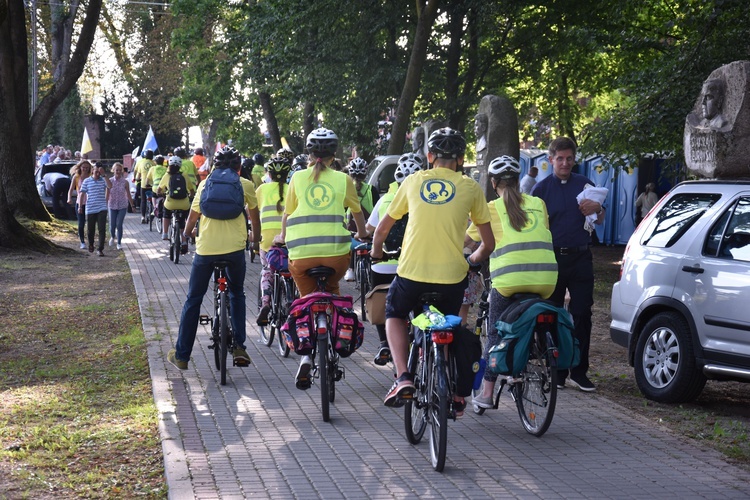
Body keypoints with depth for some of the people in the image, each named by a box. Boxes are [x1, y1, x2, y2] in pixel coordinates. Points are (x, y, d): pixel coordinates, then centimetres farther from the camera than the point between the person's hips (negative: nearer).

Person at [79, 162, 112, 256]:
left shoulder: (103, 180, 3)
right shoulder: (87, 181, 3)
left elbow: (110, 186, -17)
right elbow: (82, 193, 5)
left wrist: (103, 175, -19)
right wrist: (80, 206, 1)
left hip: (102, 209, -1)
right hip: (90, 209, 1)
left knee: (102, 229, -9)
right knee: (91, 229, 12)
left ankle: (100, 249, -7)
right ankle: (91, 244, 37)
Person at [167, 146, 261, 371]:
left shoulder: (205, 184, 11)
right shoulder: (245, 185, 8)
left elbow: (193, 216, 16)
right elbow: (254, 216, 16)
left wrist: (186, 234, 37)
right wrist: (256, 240, 34)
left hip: (205, 248, 0)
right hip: (234, 248, 0)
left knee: (193, 300, 11)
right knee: (237, 294, 22)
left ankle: (181, 355, 13)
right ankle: (239, 346, 9)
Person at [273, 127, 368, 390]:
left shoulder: (298, 178, 9)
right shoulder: (342, 179, 8)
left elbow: (287, 213, 19)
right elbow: (357, 211, 21)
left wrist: (282, 237, 39)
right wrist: (362, 234, 42)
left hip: (301, 252, 0)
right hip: (336, 250, 0)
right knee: (332, 290, 29)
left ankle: (307, 354, -4)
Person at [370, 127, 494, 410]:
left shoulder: (413, 182, 8)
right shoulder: (470, 187, 6)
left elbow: (382, 229, 17)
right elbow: (488, 244, 10)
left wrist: (376, 254, 37)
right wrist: (471, 260, 30)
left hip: (412, 272, 0)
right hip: (452, 275, 0)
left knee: (394, 315, 26)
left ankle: (403, 377, 7)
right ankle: (456, 393, 24)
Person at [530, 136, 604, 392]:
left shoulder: (584, 184, 9)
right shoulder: (541, 188, 4)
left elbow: (599, 221, 13)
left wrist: (597, 209, -10)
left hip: (580, 258, 1)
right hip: (552, 258, -1)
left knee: (582, 314, -1)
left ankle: (579, 371, 5)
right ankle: (556, 370, 12)